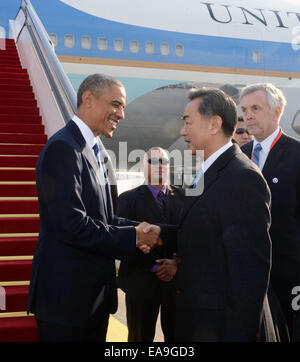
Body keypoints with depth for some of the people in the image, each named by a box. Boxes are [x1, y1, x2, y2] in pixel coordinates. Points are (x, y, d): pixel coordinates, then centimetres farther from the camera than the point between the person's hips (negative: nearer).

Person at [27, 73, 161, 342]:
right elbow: (72, 225, -25)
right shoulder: (63, 148, -17)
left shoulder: (92, 150, 14)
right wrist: (133, 237, -17)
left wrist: (135, 229, 0)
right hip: (67, 296, -10)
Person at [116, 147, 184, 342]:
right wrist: (154, 267, -15)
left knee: (177, 335, 10)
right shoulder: (128, 199, 1)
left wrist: (177, 263, -15)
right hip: (142, 281, -2)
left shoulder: (183, 196, 7)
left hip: (178, 279, 2)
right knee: (140, 337, 9)